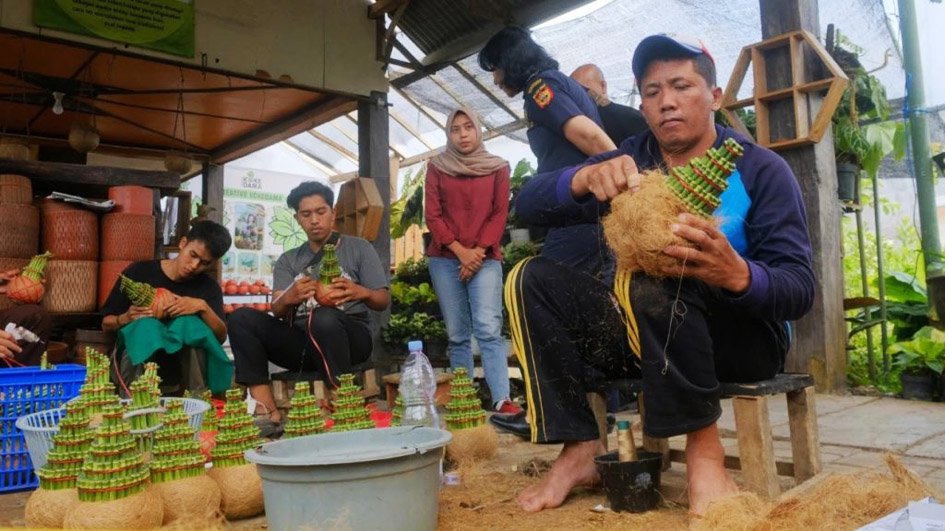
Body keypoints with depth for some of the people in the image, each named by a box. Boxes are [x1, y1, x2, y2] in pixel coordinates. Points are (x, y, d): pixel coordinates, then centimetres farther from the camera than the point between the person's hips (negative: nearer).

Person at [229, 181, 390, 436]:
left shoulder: (359, 248, 10)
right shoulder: (288, 260, 17)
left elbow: (383, 301, 3)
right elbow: (277, 311, 3)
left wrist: (361, 292, -21)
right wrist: (288, 298, -23)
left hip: (351, 336, -3)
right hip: (303, 343, 4)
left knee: (324, 317, -37)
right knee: (242, 318, -18)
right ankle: (269, 413, -26)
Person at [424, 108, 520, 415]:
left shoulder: (497, 167, 9)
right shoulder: (436, 167, 10)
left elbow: (500, 214, 3)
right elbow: (432, 215, 3)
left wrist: (478, 252, -9)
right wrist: (460, 250, -8)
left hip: (485, 258, -1)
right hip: (445, 258, 2)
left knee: (489, 328, -15)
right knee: (457, 334, 3)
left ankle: (502, 400, -20)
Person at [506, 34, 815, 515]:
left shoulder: (760, 170, -8)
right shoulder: (629, 163, 2)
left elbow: (800, 289, -16)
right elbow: (530, 203, -9)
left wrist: (737, 274, -40)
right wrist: (585, 178, -32)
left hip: (744, 336, -4)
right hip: (648, 336, 5)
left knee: (645, 282, -34)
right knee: (532, 280, -12)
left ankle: (703, 447, -19)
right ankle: (582, 449, -16)